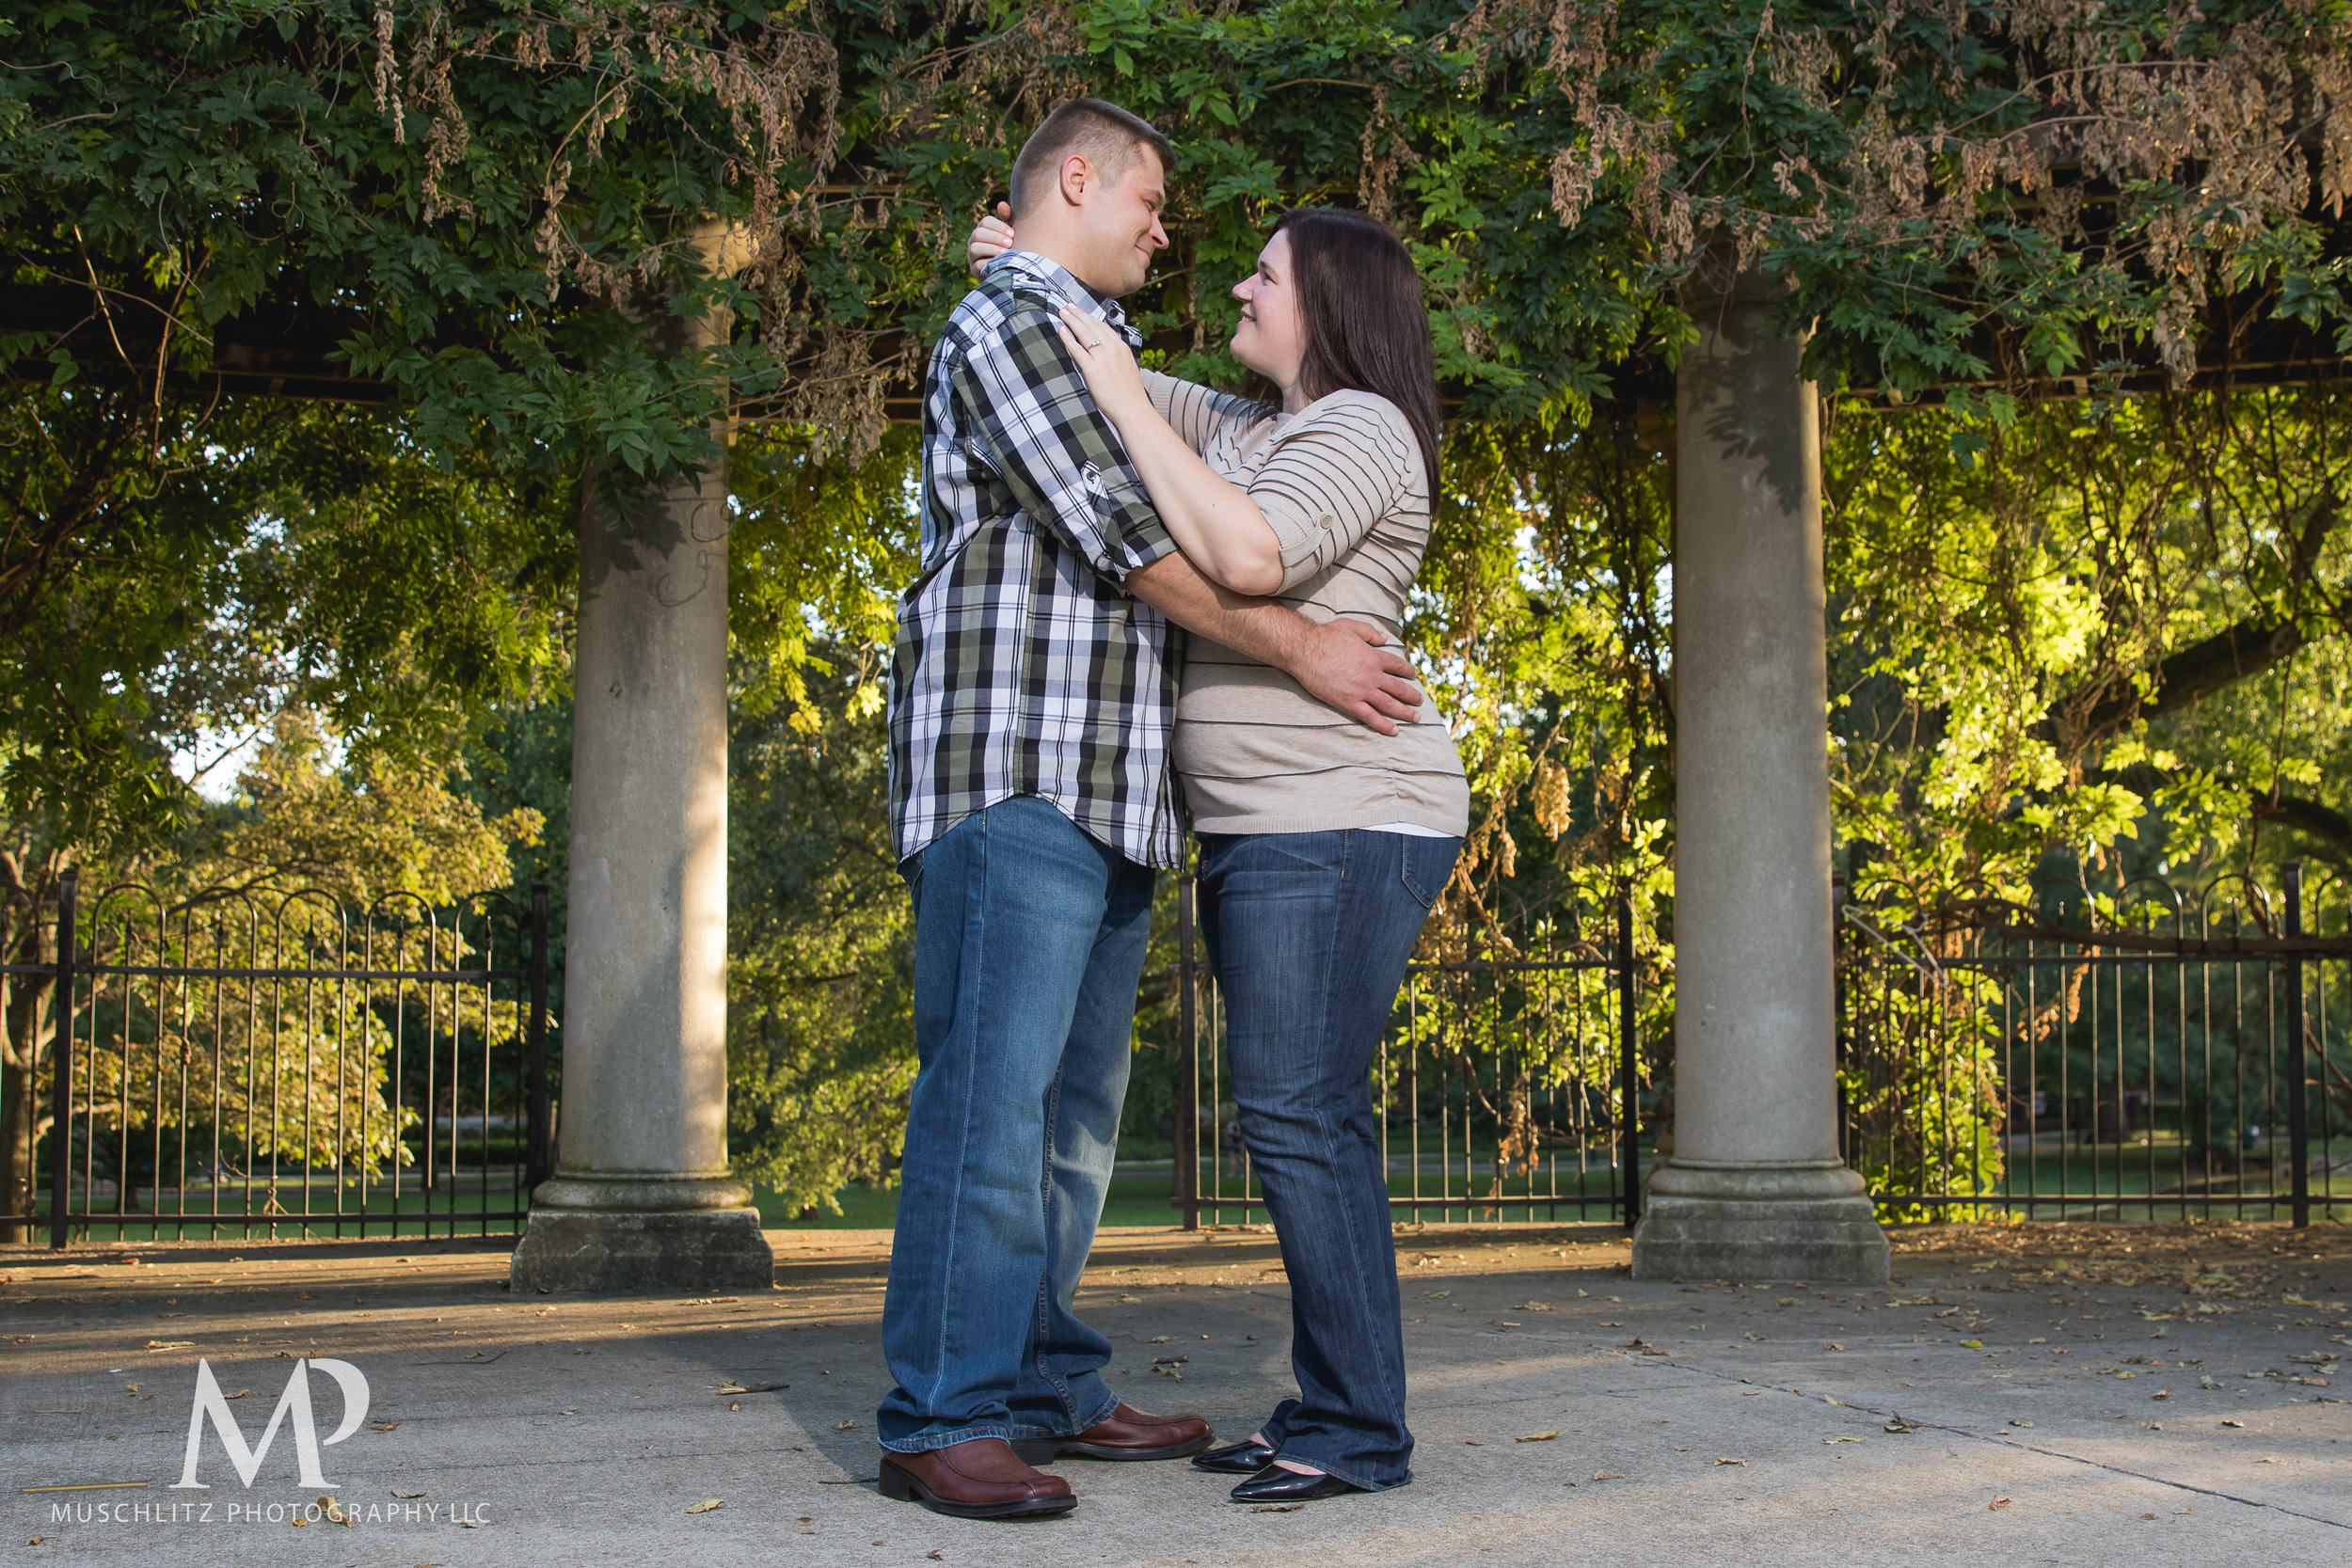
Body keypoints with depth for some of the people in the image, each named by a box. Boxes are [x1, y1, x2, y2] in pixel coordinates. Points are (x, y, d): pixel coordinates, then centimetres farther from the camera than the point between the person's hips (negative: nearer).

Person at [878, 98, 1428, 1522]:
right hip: (1014, 770, -10)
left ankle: (1048, 1387, 14)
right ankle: (941, 1419, -11)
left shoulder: (1091, 348, 29)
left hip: (1109, 791, 10)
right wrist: (1299, 647, -9)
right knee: (993, 1097, -12)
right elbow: (1122, 532, -12)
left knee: (1077, 1111, 9)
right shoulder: (1010, 320, -3)